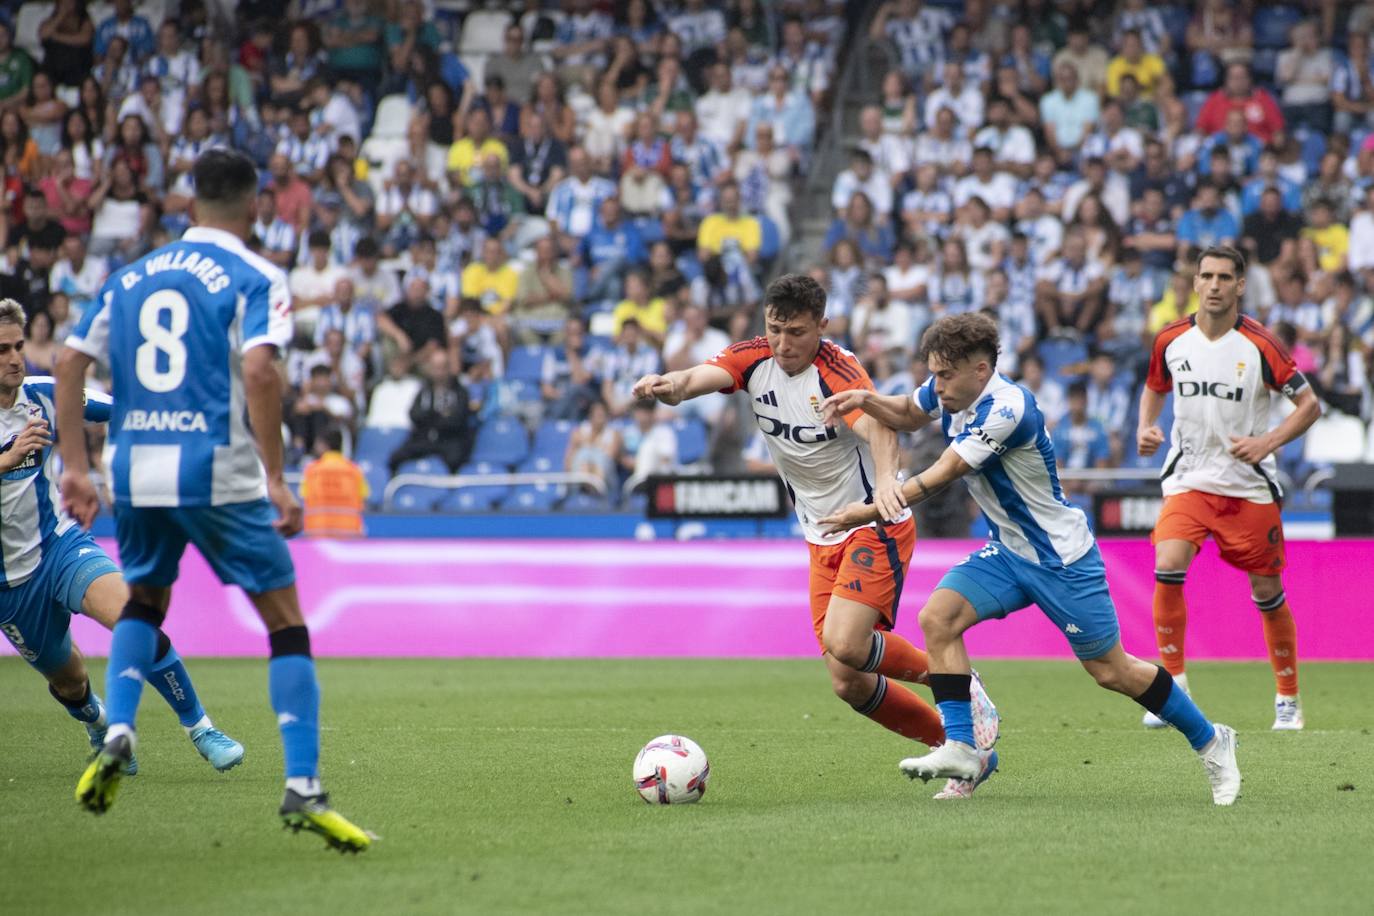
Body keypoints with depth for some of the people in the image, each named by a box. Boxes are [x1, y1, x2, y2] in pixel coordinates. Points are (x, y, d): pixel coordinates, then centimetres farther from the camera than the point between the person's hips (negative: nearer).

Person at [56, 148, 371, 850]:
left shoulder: (131, 277, 14)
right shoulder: (253, 278, -3)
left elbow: (69, 365, 11)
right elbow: (258, 371, -18)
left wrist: (75, 467, 15)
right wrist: (276, 478, -17)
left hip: (137, 471, 5)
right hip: (219, 473, -5)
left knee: (144, 602, 29)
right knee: (285, 620, 2)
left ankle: (117, 735, 8)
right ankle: (302, 788, -7)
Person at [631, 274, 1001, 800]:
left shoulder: (838, 371, -21)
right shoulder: (754, 359, -4)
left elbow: (875, 426, -40)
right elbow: (700, 378, -23)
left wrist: (886, 479, -62)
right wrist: (669, 386, -47)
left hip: (874, 525, -7)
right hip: (823, 540, 7)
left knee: (845, 644, -27)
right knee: (850, 685, 1)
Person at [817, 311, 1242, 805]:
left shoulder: (1006, 410, -30)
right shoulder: (950, 389, -4)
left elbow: (937, 478, -27)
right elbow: (909, 413, 18)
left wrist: (869, 512, -21)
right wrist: (865, 400, -3)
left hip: (1061, 557, -8)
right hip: (1008, 551, 8)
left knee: (1111, 671, 1)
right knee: (937, 618, -13)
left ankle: (1210, 742, 20)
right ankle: (961, 748, -12)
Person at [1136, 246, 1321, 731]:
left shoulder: (1259, 344, -10)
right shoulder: (1171, 340, -1)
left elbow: (1309, 404, -6)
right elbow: (1154, 388, 19)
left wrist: (1268, 442, -20)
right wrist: (1145, 428, 0)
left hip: (1250, 486, -2)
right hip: (1189, 478, 2)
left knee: (1267, 592, 4)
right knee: (1167, 569, -20)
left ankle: (1288, 699, 21)